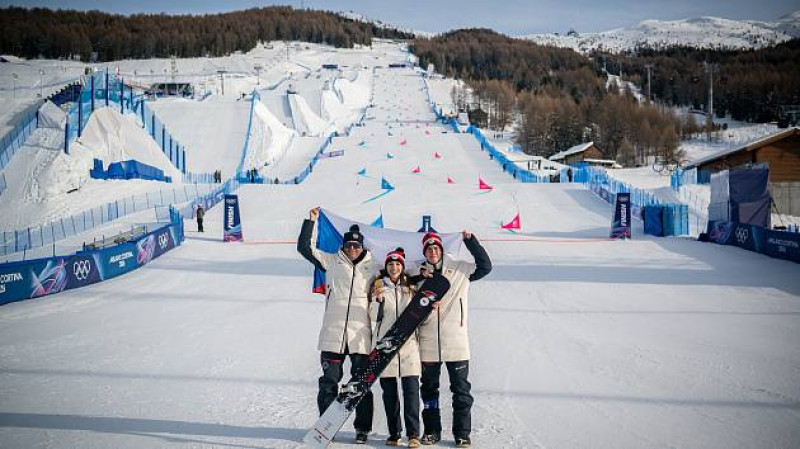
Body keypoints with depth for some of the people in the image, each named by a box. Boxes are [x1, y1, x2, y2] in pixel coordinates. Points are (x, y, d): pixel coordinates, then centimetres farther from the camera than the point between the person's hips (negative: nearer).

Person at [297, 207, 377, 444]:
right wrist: (311, 221, -1)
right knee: (329, 382, 4)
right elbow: (305, 247, 3)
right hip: (332, 334, 0)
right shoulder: (331, 262, 6)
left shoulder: (372, 269, 9)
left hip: (361, 336, 1)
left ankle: (363, 428, 16)